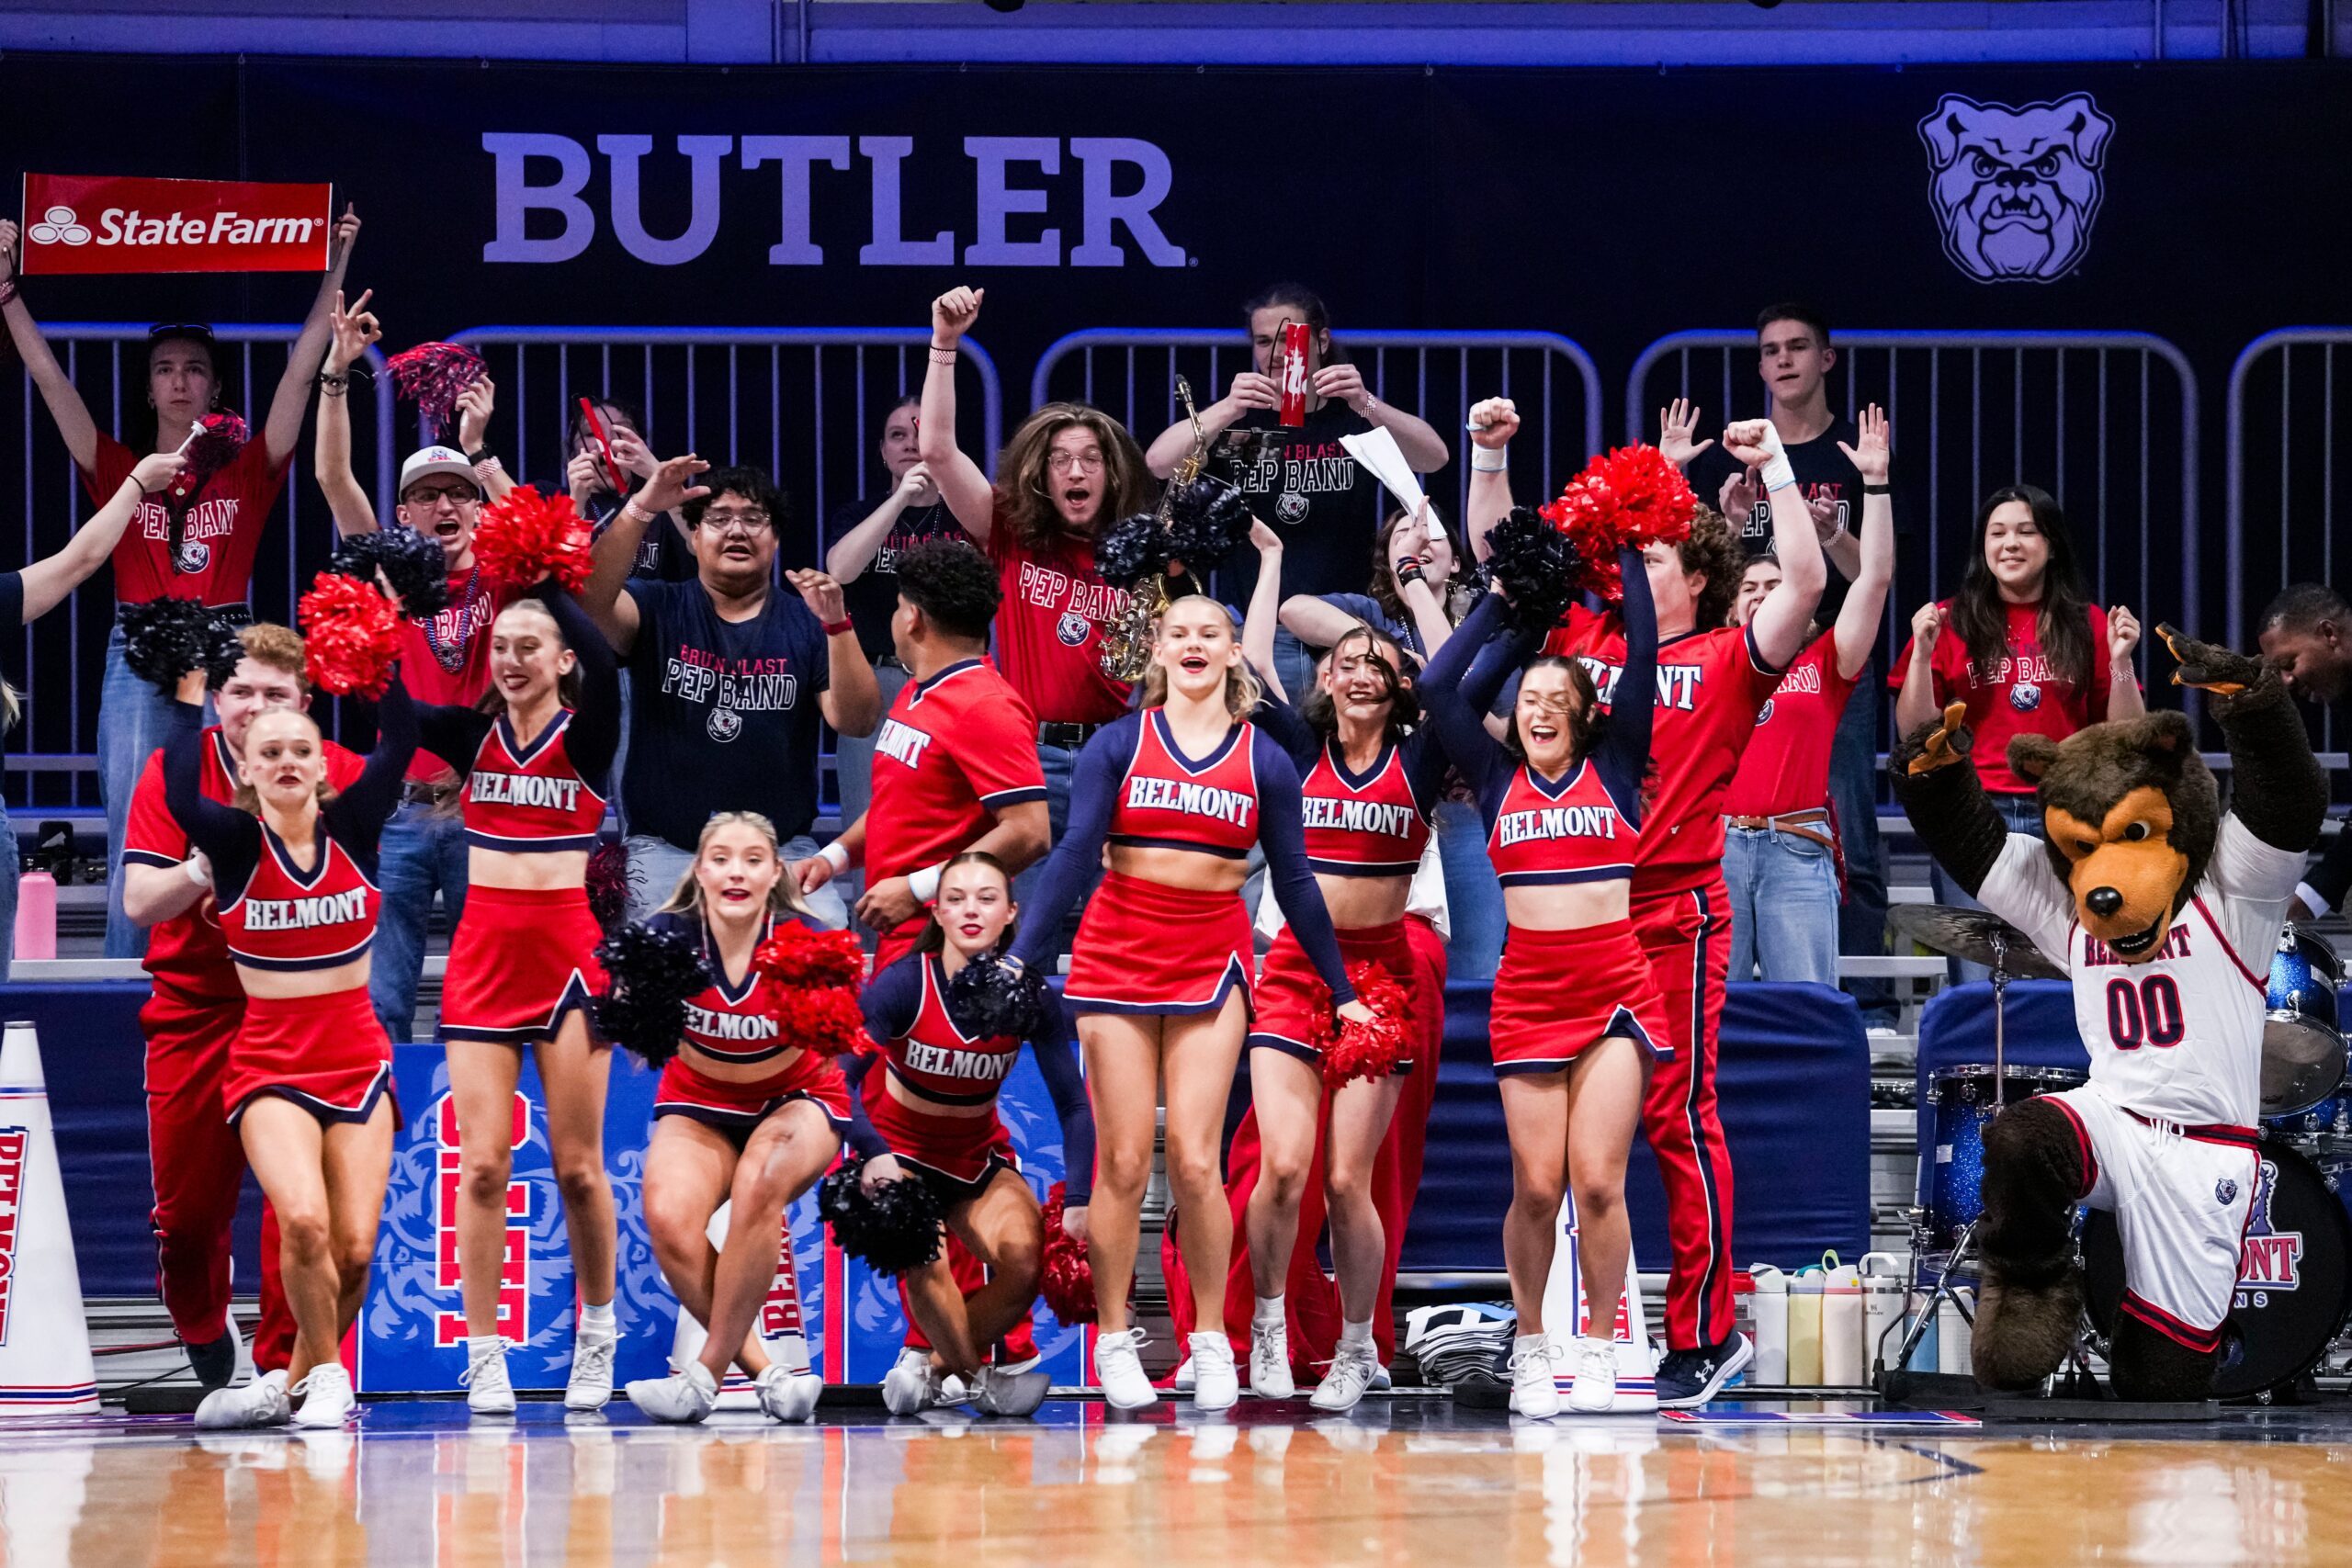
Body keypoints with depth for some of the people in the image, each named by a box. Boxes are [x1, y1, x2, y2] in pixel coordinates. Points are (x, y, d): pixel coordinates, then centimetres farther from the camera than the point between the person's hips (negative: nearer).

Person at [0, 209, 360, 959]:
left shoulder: (247, 472, 7)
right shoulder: (120, 472, 9)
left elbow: (302, 368, 4)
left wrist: (334, 268, -1)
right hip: (138, 662, 0)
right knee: (134, 853, -1)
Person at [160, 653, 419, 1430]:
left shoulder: (352, 828, 1)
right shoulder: (237, 842, -4)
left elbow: (400, 741, -9)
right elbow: (182, 798, -22)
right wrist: (190, 691, -19)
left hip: (358, 1059, 2)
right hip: (270, 1064, -2)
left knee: (354, 1248, -7)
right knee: (303, 1221, -24)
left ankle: (295, 1380, 17)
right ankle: (324, 1372, -1)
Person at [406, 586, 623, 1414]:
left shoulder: (585, 737, -1)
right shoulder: (471, 734, 7)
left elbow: (603, 666, -22)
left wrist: (548, 586, -21)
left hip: (567, 956, -2)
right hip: (483, 953, 2)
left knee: (578, 1165, 2)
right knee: (482, 1163, -4)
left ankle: (597, 1339, 19)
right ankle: (484, 1360, -2)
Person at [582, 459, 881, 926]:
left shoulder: (805, 624, 7)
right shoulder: (658, 610, 5)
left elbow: (856, 722, -4)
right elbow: (592, 603, -17)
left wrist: (837, 625, -19)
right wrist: (641, 509, -29)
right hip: (666, 847, -1)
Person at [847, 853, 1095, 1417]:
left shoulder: (1030, 994, -13)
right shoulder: (903, 983, -20)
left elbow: (1073, 1105, -9)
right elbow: (841, 1079, -20)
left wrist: (1078, 1203, -19)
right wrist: (875, 1158, -35)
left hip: (978, 1156, 3)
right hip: (897, 1152, -3)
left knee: (1026, 1263, -23)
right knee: (924, 1261, -31)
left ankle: (933, 1368, 2)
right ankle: (976, 1378, -5)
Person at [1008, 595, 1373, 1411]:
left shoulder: (1264, 760, 7)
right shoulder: (1119, 744, 3)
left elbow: (1294, 882, 11)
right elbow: (1073, 856, -2)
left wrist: (1343, 991, 13)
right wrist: (1021, 961, -11)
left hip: (1213, 960, 0)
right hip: (1117, 951, 0)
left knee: (1194, 1161, -7)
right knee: (1123, 1162, -1)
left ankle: (1212, 1343, 5)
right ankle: (1114, 1342, 8)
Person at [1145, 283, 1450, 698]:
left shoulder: (1355, 420, 8)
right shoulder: (1237, 421, 10)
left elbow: (1434, 457, -10)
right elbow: (1158, 462, -8)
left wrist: (1365, 405, -28)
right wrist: (1228, 410, -25)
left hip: (1347, 630, 0)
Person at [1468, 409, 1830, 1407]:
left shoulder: (1724, 662, 2)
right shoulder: (1581, 639, 14)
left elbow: (1806, 583, -11)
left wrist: (1775, 472, -12)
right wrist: (1491, 455, 7)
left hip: (1675, 918, -5)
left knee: (1676, 1119, -3)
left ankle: (1703, 1334, 1)